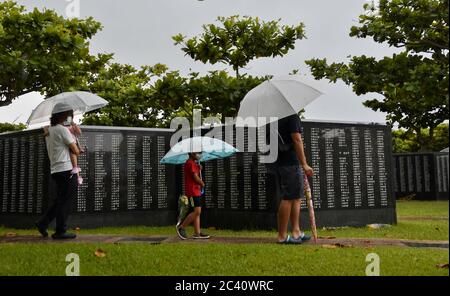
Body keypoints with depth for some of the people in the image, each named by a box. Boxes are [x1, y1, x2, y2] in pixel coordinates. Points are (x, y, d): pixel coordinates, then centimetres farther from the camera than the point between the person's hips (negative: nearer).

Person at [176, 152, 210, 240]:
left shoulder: (194, 163, 21)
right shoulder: (190, 163, -12)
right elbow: (195, 178, -16)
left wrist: (199, 169, 4)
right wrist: (202, 184, 0)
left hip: (196, 191, 10)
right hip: (192, 191, -10)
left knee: (197, 212, 7)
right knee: (197, 211, -13)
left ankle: (197, 233, 9)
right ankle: (181, 226, -3)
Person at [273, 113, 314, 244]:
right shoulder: (293, 116, -12)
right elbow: (297, 140, -17)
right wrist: (304, 164, -17)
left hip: (280, 161, 10)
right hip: (291, 163, -9)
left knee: (296, 197, 14)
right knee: (288, 198, -5)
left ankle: (296, 232, 17)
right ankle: (282, 236, 1)